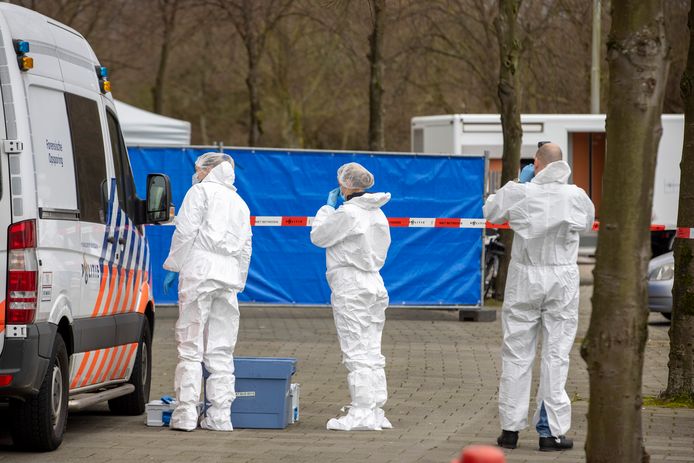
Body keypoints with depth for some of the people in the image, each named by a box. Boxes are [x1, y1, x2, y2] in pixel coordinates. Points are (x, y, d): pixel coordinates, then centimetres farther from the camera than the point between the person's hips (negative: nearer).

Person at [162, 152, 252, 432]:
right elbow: (245, 247, 22)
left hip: (199, 271, -6)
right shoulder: (239, 203, 25)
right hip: (229, 277, 6)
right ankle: (220, 415, 1)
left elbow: (185, 231, -6)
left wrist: (173, 266, -1)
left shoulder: (201, 191, 4)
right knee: (221, 350, 6)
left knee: (190, 346, -7)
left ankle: (185, 414, -11)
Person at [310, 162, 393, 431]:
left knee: (356, 353, -7)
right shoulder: (377, 214, 10)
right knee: (372, 353, 10)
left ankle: (362, 414, -9)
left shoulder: (347, 213, -15)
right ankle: (376, 412, 12)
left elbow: (318, 236, -5)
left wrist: (328, 206, 7)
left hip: (350, 287, -8)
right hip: (374, 284, 8)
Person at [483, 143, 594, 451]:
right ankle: (551, 431, 2)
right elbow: (588, 221, 14)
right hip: (562, 280, 0)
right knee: (556, 354, 3)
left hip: (525, 278, 0)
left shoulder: (518, 193, -8)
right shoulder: (575, 196, -6)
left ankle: (511, 428, 10)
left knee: (517, 352, 8)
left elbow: (490, 211, 10)